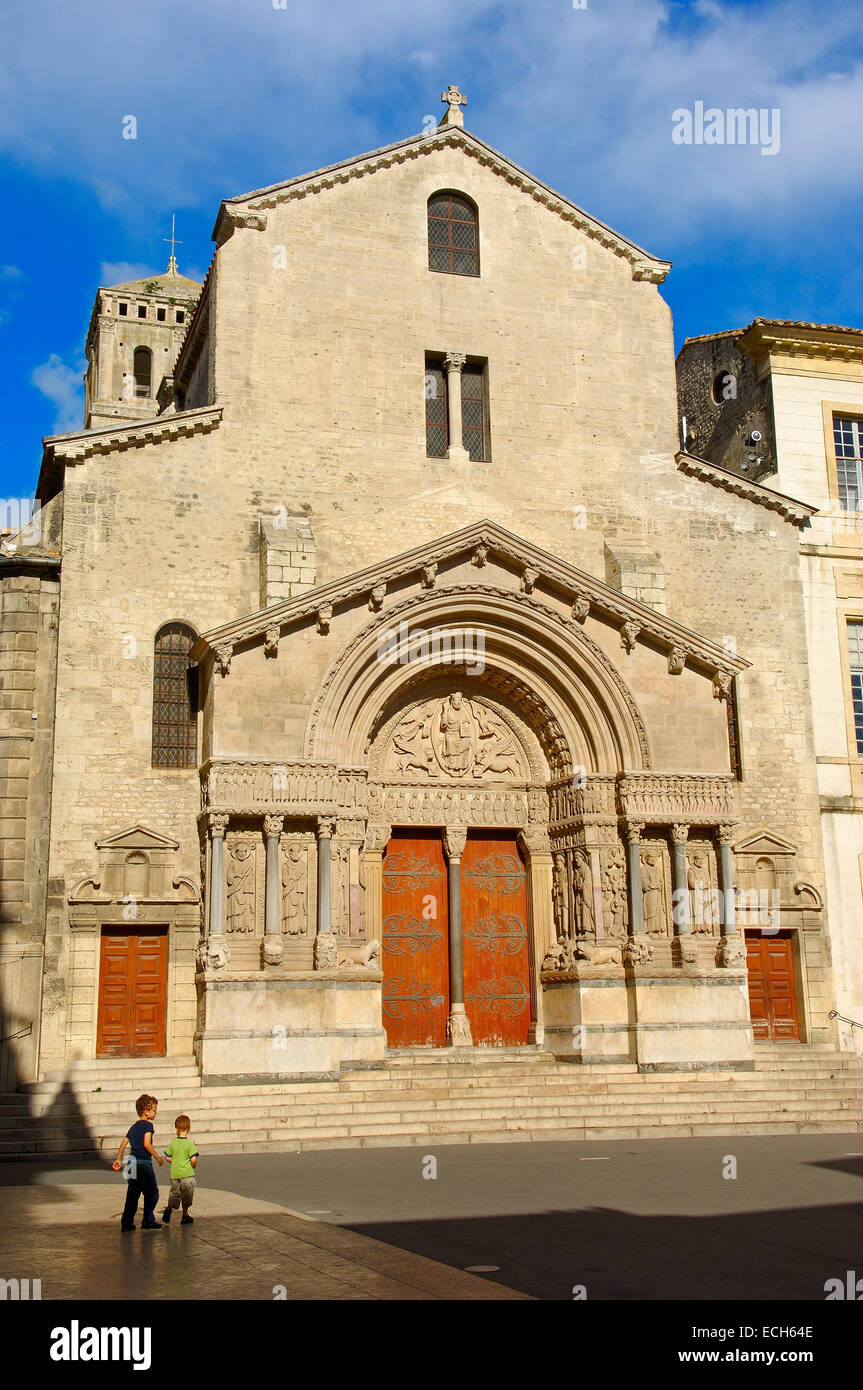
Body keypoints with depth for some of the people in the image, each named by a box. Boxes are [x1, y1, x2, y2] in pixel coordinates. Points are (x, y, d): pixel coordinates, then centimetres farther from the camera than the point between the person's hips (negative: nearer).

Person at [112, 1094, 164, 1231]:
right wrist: (157, 1156, -10)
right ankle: (148, 1221, 4)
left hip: (132, 1163, 8)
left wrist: (118, 1160, 18)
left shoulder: (134, 1126, 15)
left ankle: (127, 1223, 10)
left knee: (132, 1194, 12)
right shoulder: (148, 1125, -9)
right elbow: (147, 1144, -20)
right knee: (152, 1193, 4)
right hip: (144, 1163, -8)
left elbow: (123, 1143, 14)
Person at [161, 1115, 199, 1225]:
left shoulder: (172, 1143, 0)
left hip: (174, 1174, 3)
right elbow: (193, 1160, -15)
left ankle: (169, 1208, -9)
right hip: (187, 1174, -3)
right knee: (187, 1195, 10)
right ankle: (185, 1216, 15)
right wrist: (193, 1166, 5)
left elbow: (167, 1157, 5)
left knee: (174, 1193, 15)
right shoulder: (190, 1143, -11)